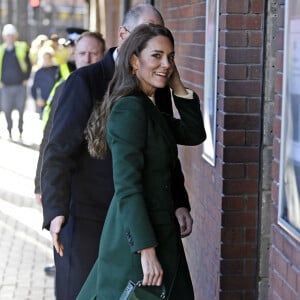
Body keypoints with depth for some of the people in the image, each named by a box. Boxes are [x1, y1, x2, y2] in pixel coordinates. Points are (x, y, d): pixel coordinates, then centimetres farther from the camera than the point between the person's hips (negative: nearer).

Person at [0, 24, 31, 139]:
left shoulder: (22, 48, 2)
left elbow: (28, 65, 7)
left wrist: (26, 79, 1)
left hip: (20, 85, -1)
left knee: (21, 110, 1)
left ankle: (20, 131, 14)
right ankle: (9, 132, 17)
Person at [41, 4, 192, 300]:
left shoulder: (158, 88, 9)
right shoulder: (85, 81, -7)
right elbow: (58, 151, -11)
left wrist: (179, 203, 4)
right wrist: (56, 212, -20)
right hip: (87, 219, -4)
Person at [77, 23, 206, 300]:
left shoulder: (149, 108, 11)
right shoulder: (130, 108, -17)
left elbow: (194, 134, 17)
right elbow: (127, 186, -22)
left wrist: (178, 87, 8)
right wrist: (146, 250, -26)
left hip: (159, 230, 9)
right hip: (138, 237, -9)